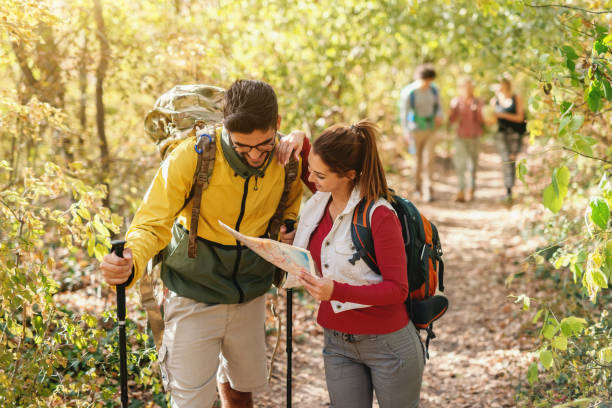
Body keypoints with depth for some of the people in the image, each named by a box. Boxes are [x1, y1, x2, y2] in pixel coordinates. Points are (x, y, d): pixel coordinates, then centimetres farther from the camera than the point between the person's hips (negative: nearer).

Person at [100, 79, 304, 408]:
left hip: (250, 296, 4)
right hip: (194, 298, -4)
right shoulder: (191, 157, -23)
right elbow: (151, 224, -22)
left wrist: (289, 230, -8)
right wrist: (129, 263, -43)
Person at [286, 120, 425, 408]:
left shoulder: (379, 216, -21)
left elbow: (397, 289, -20)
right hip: (337, 343, 6)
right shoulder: (320, 202, -1)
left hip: (386, 342, -6)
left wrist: (336, 291, -31)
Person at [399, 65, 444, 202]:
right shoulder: (408, 93, -14)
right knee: (418, 160, 9)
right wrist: (406, 133, -23)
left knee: (429, 160, -7)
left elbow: (438, 107, 12)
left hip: (430, 130, 3)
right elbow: (403, 113, -14)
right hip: (415, 130, -3)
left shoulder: (434, 90, -1)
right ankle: (418, 182, 35)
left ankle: (427, 191, -7)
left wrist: (439, 116, -12)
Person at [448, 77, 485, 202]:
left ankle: (470, 191, 12)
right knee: (459, 164, -7)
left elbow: (480, 121, 2)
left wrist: (477, 111, -15)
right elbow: (451, 120, 2)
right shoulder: (456, 102, 3)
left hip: (474, 137, 0)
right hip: (461, 137, 0)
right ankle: (461, 191, -4)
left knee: (472, 164, 2)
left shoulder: (477, 102, 2)